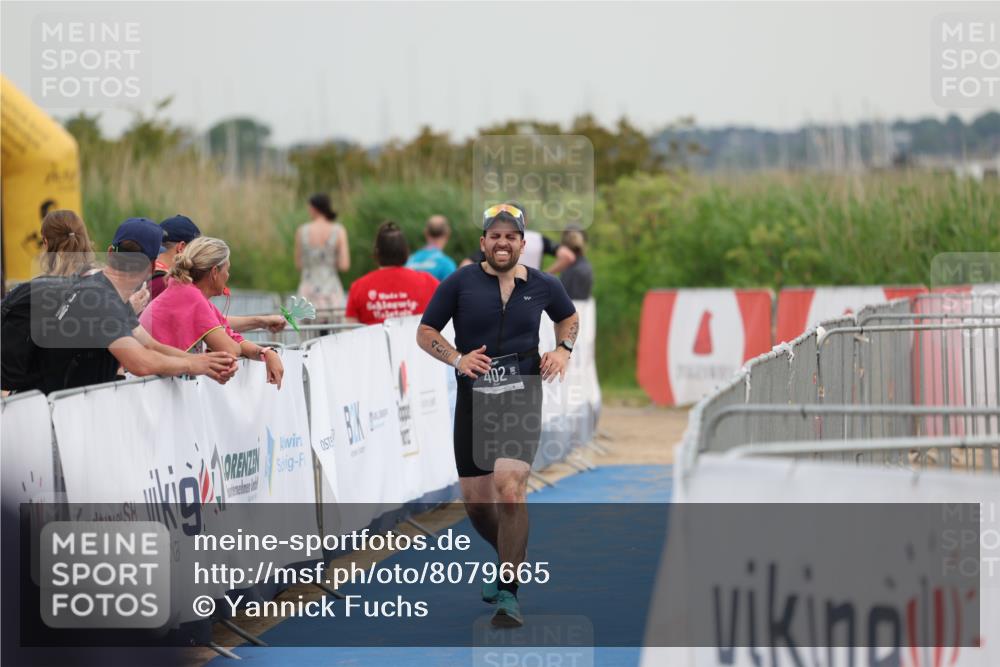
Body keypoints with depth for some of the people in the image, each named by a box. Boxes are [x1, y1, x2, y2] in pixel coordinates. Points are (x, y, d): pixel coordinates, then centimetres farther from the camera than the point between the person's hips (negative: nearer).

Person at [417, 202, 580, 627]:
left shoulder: (542, 286, 5)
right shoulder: (461, 282, -1)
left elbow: (569, 317, 26)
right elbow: (424, 333, 3)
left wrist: (563, 349, 6)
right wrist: (457, 359, -13)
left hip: (521, 397, -1)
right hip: (473, 400, 1)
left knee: (509, 489, -20)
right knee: (475, 500, 6)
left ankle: (508, 595, -16)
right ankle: (510, 559, 38)